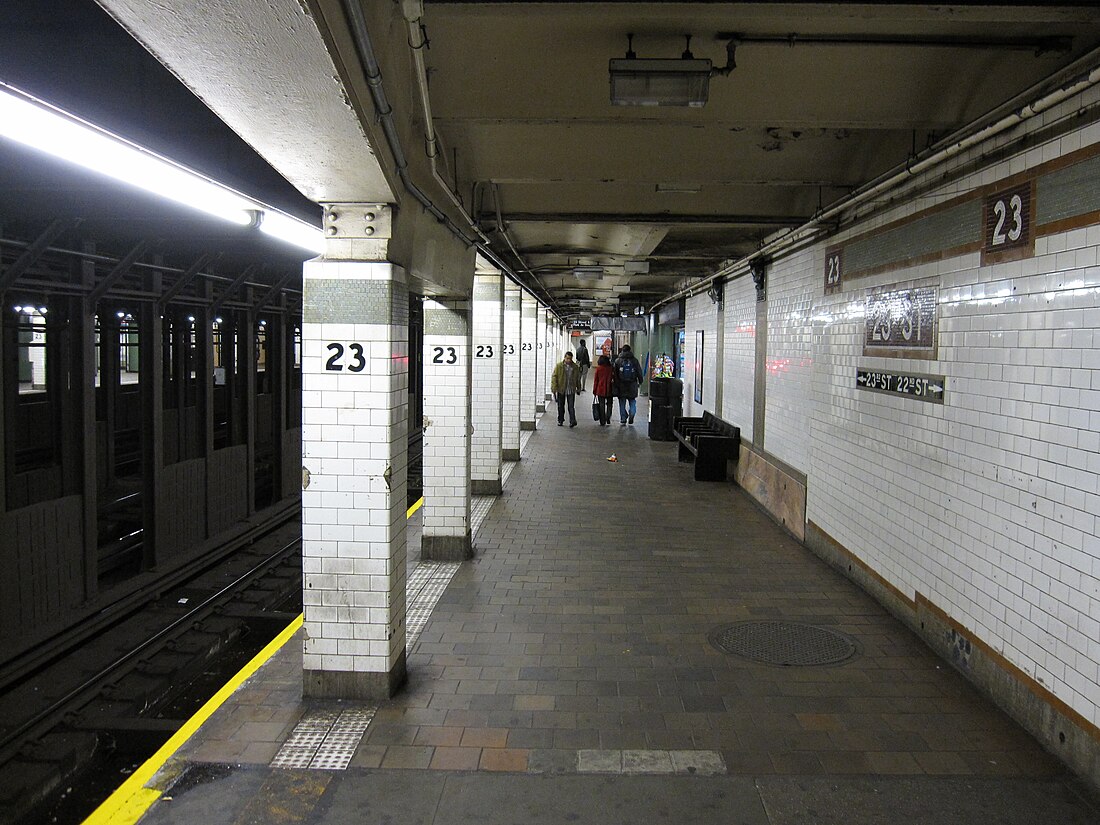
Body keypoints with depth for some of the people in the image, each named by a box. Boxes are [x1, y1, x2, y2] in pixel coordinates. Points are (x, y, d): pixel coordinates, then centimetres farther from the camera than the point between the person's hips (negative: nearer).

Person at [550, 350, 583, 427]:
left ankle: (573, 421, -8)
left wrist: (578, 388, 16)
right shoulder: (559, 366, -2)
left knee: (571, 406, -6)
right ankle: (560, 420, 23)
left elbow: (578, 378, 15)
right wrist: (554, 388, -12)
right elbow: (554, 377, -4)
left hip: (571, 390, 0)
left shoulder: (575, 367, 5)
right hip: (561, 390, 0)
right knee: (560, 406, 10)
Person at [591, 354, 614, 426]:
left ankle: (602, 422, 5)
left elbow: (595, 380, -1)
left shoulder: (598, 369, -5)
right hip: (609, 390, 0)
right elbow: (614, 379, -1)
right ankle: (608, 419, -2)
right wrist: (614, 389, 9)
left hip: (600, 390, 0)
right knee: (609, 404, 15)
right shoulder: (611, 369, -4)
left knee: (601, 406, 6)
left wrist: (594, 390, 7)